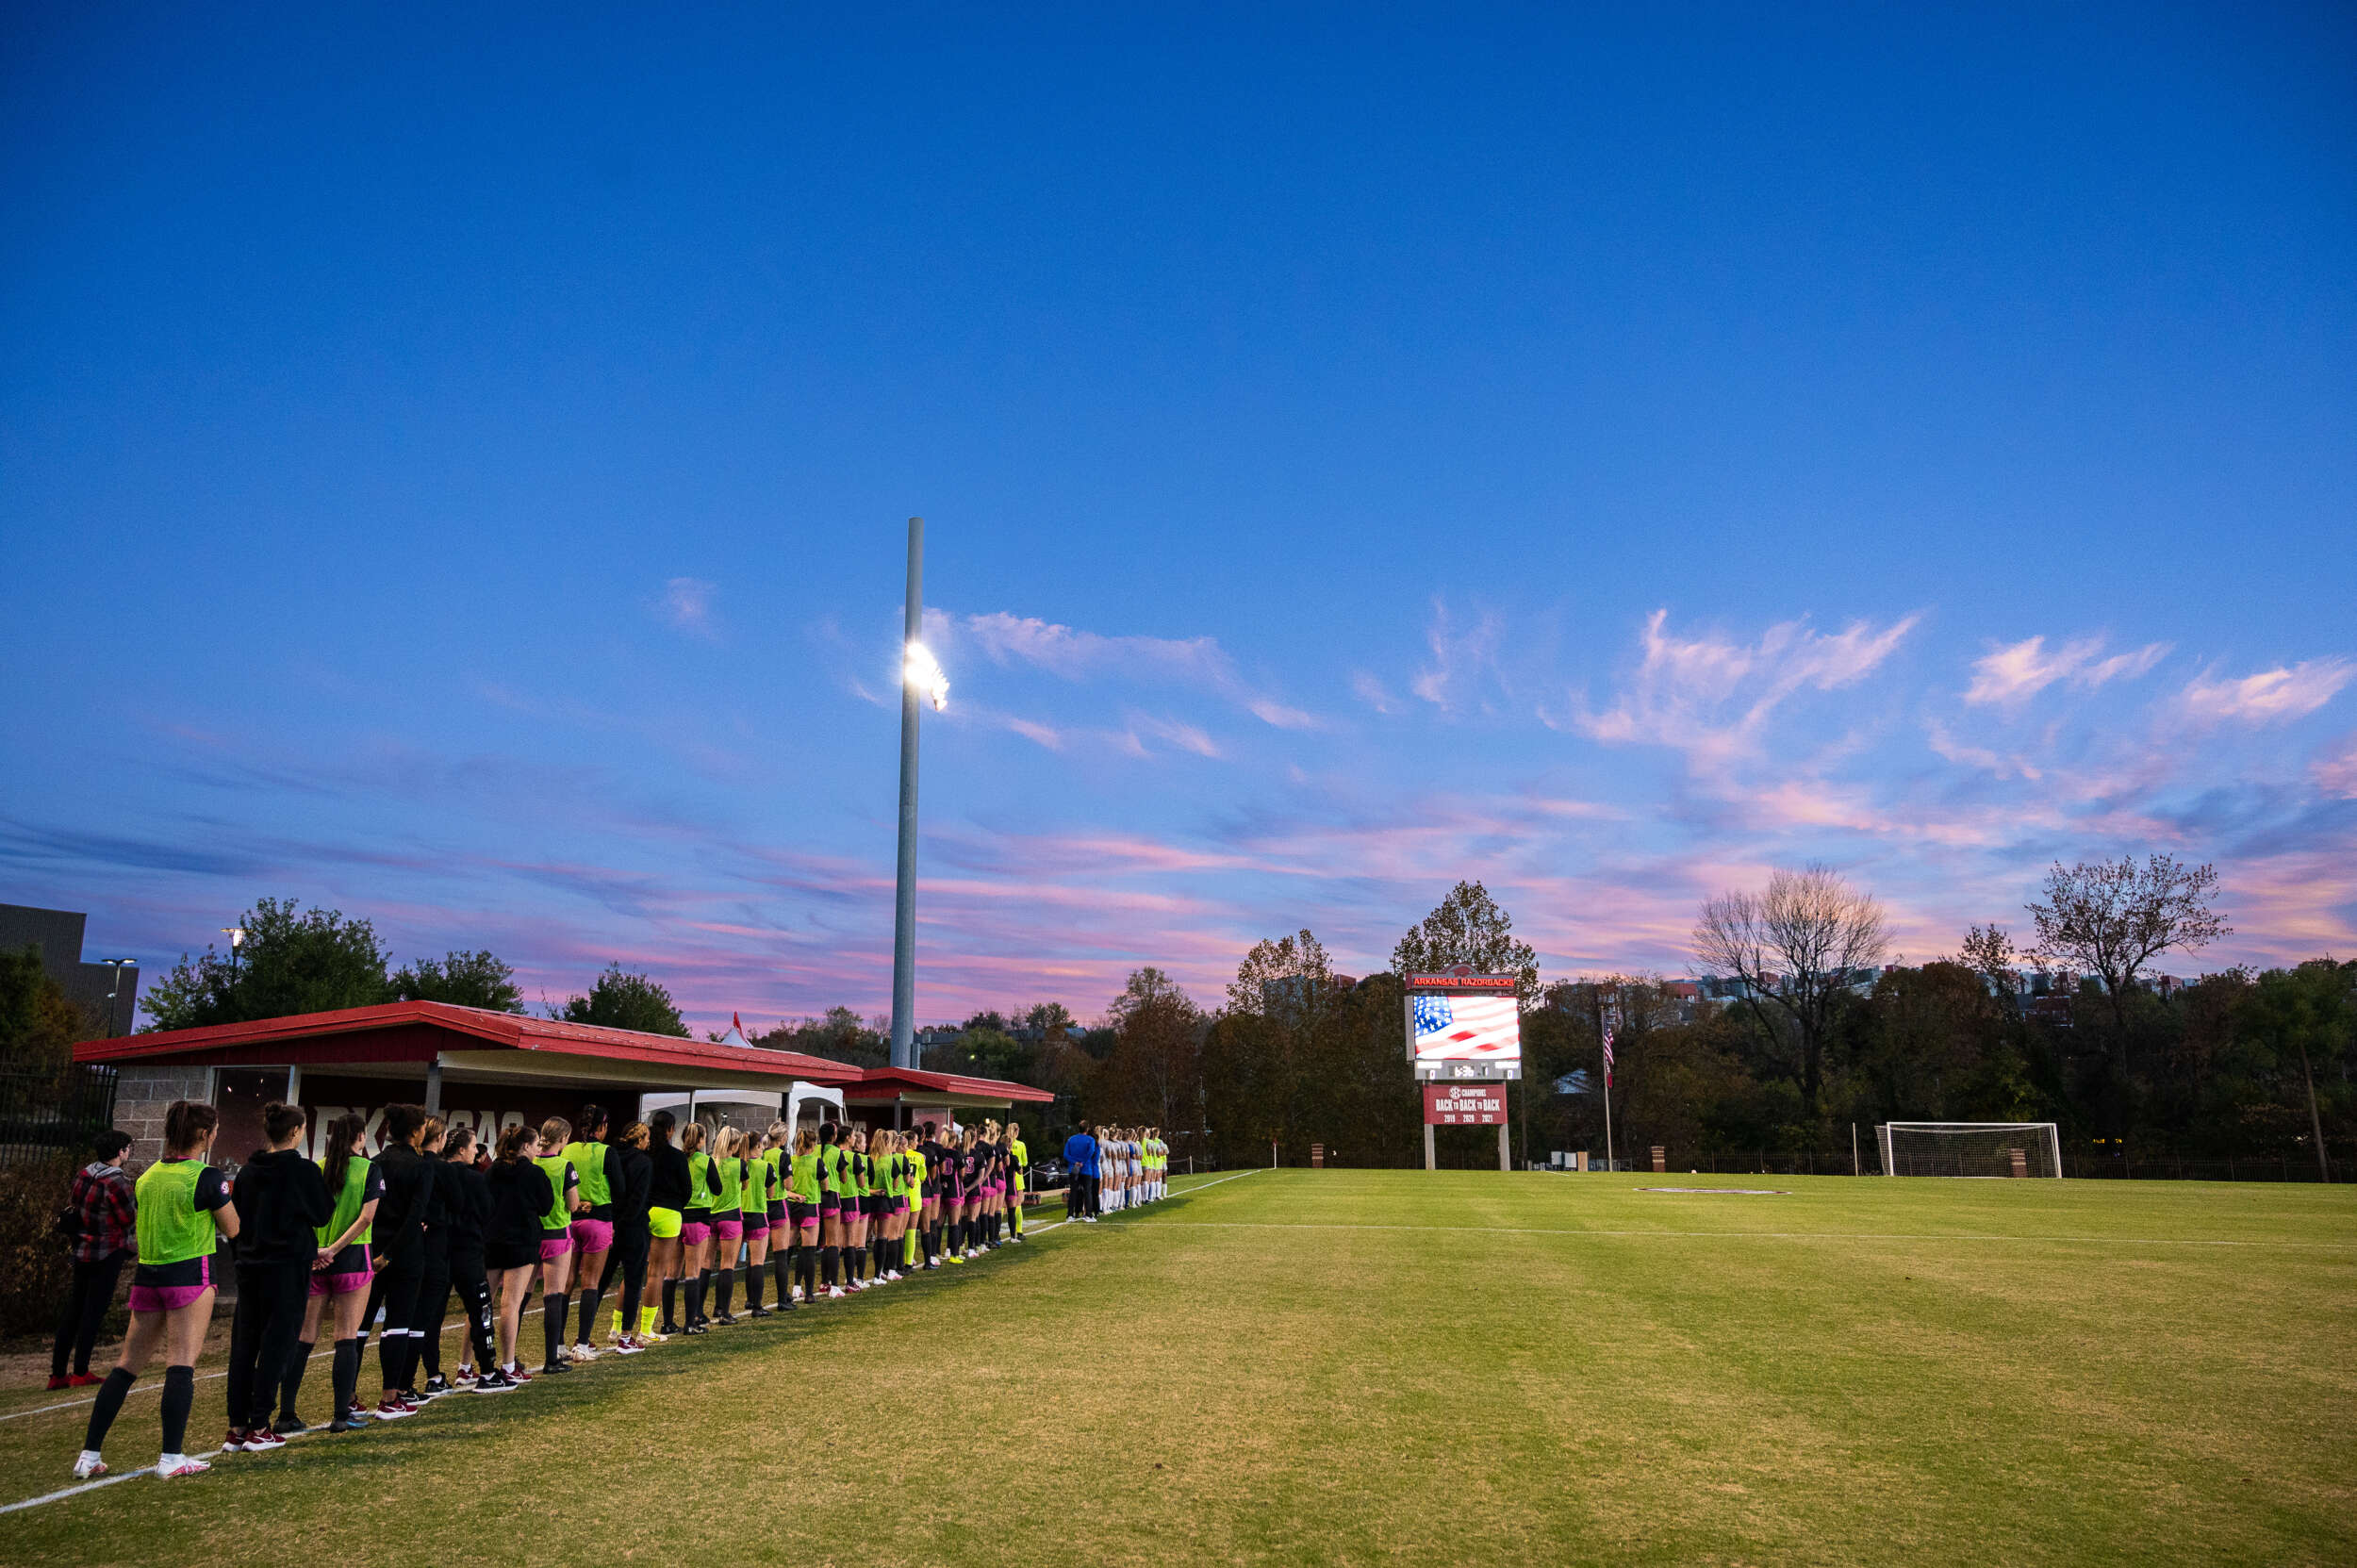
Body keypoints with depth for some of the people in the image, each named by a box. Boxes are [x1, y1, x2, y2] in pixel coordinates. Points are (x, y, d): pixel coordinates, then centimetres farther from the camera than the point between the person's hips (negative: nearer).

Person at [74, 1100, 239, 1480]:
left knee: (128, 1364, 12)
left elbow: (146, 1224, 21)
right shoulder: (207, 1178, -11)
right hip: (190, 1275, -6)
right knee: (181, 1363, -6)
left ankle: (88, 1455, 14)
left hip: (147, 1276, 6)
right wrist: (220, 1201, 12)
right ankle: (172, 1458, -7)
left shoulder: (148, 1175, 8)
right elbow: (232, 1229, -3)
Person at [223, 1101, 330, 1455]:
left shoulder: (246, 1171, 4)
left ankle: (237, 1428, 14)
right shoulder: (304, 1170, -11)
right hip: (288, 1266, -5)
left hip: (249, 1266, 5)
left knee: (243, 1344, 10)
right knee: (275, 1346, 1)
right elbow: (323, 1213, -1)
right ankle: (259, 1429, 3)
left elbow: (234, 1219, 10)